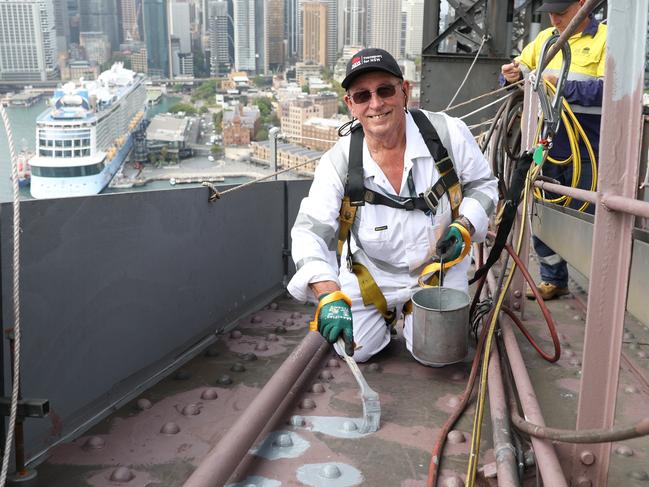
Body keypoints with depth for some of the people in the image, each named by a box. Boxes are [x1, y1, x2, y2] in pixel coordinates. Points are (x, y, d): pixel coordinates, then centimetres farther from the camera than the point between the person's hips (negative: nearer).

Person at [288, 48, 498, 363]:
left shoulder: (449, 134, -18)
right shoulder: (338, 162, -19)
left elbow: (482, 184, 1)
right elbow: (310, 231, -25)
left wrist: (464, 227, -19)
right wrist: (330, 296, -40)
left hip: (438, 266, 0)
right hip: (371, 272, 1)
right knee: (355, 349, -7)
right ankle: (385, 312, 28)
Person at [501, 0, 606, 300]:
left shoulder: (605, 38, -5)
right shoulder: (545, 38, 12)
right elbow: (521, 69, 18)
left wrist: (562, 85, -23)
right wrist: (513, 75, -5)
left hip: (586, 154, -6)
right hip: (547, 148, 6)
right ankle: (553, 280, 27)